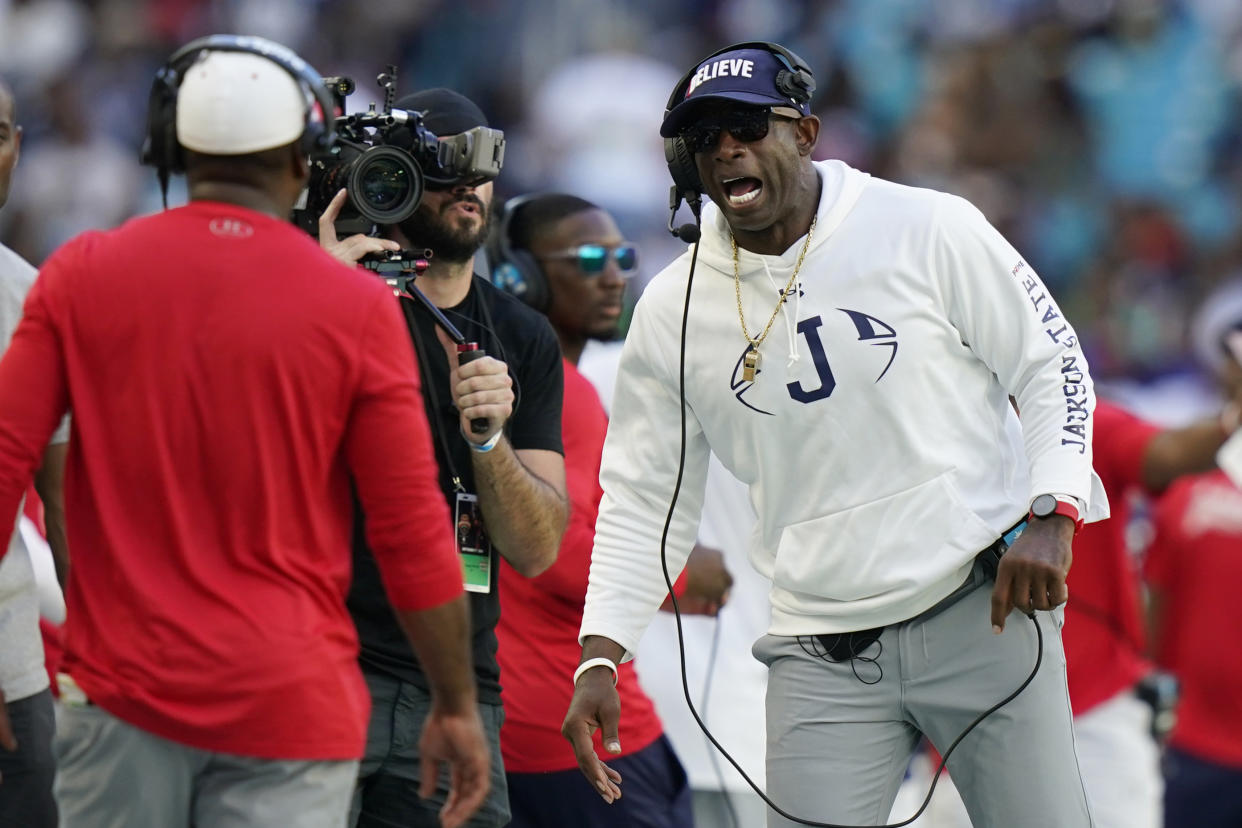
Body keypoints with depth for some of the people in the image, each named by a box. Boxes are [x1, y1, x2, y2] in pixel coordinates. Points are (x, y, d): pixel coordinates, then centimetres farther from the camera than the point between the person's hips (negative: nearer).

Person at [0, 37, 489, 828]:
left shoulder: (81, 274, 2)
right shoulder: (358, 308, -2)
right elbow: (413, 532, -2)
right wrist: (457, 703, 9)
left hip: (122, 685, 1)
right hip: (292, 701, -1)